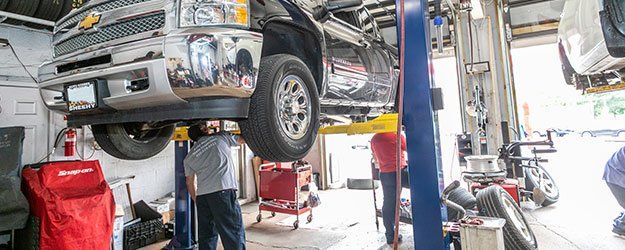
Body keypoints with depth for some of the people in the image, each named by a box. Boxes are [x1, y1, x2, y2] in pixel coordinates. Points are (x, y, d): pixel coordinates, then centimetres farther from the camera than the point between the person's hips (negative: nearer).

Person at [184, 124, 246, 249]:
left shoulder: (189, 157, 21)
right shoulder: (221, 137, 11)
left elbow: (190, 183, 24)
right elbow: (242, 139, 27)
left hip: (201, 196, 5)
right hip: (223, 191, -5)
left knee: (206, 236, 16)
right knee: (234, 234, -3)